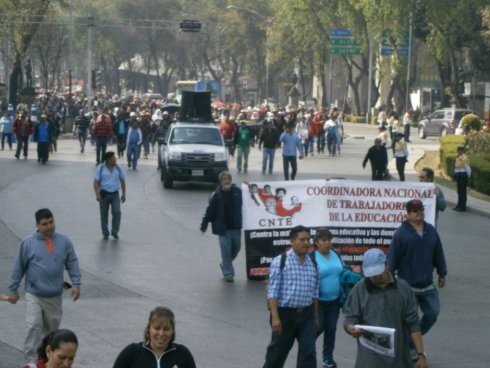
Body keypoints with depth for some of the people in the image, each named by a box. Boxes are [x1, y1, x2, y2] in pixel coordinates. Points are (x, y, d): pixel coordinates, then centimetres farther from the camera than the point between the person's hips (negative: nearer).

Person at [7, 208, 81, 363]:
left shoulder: (64, 241, -2)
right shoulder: (28, 243, -8)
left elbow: (72, 264, 4)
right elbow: (19, 268, -1)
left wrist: (76, 284, -6)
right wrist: (13, 290, 2)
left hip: (55, 296, 3)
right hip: (34, 295, -3)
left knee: (52, 327, 14)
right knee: (34, 326, -14)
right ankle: (31, 360, -9)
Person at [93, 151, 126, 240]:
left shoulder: (118, 168, 3)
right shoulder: (100, 168, -5)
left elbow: (122, 181, 11)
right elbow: (96, 182, -7)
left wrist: (123, 194, 8)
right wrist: (97, 194, -18)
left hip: (115, 194, 1)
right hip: (104, 194, -1)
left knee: (117, 212, -14)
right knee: (104, 214, 3)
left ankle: (115, 232, 0)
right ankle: (105, 234, 15)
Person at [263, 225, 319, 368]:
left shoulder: (312, 263, 7)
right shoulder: (280, 261, -9)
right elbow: (272, 292, -12)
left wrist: (315, 315, 15)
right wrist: (275, 317, -18)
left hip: (306, 314, 4)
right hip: (285, 313, -4)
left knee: (309, 352, -5)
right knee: (278, 351, 11)